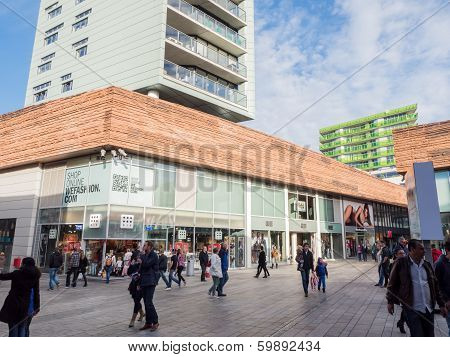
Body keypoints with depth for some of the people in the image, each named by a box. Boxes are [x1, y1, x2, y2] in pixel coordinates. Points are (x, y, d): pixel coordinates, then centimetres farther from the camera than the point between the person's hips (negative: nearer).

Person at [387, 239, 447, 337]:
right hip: (412, 309, -5)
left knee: (430, 336, 11)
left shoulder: (427, 265, 10)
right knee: (417, 336, -8)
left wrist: (441, 304, 15)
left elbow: (435, 285, 17)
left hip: (429, 309, 5)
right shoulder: (401, 263, -6)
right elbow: (393, 283, -1)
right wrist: (390, 302, -1)